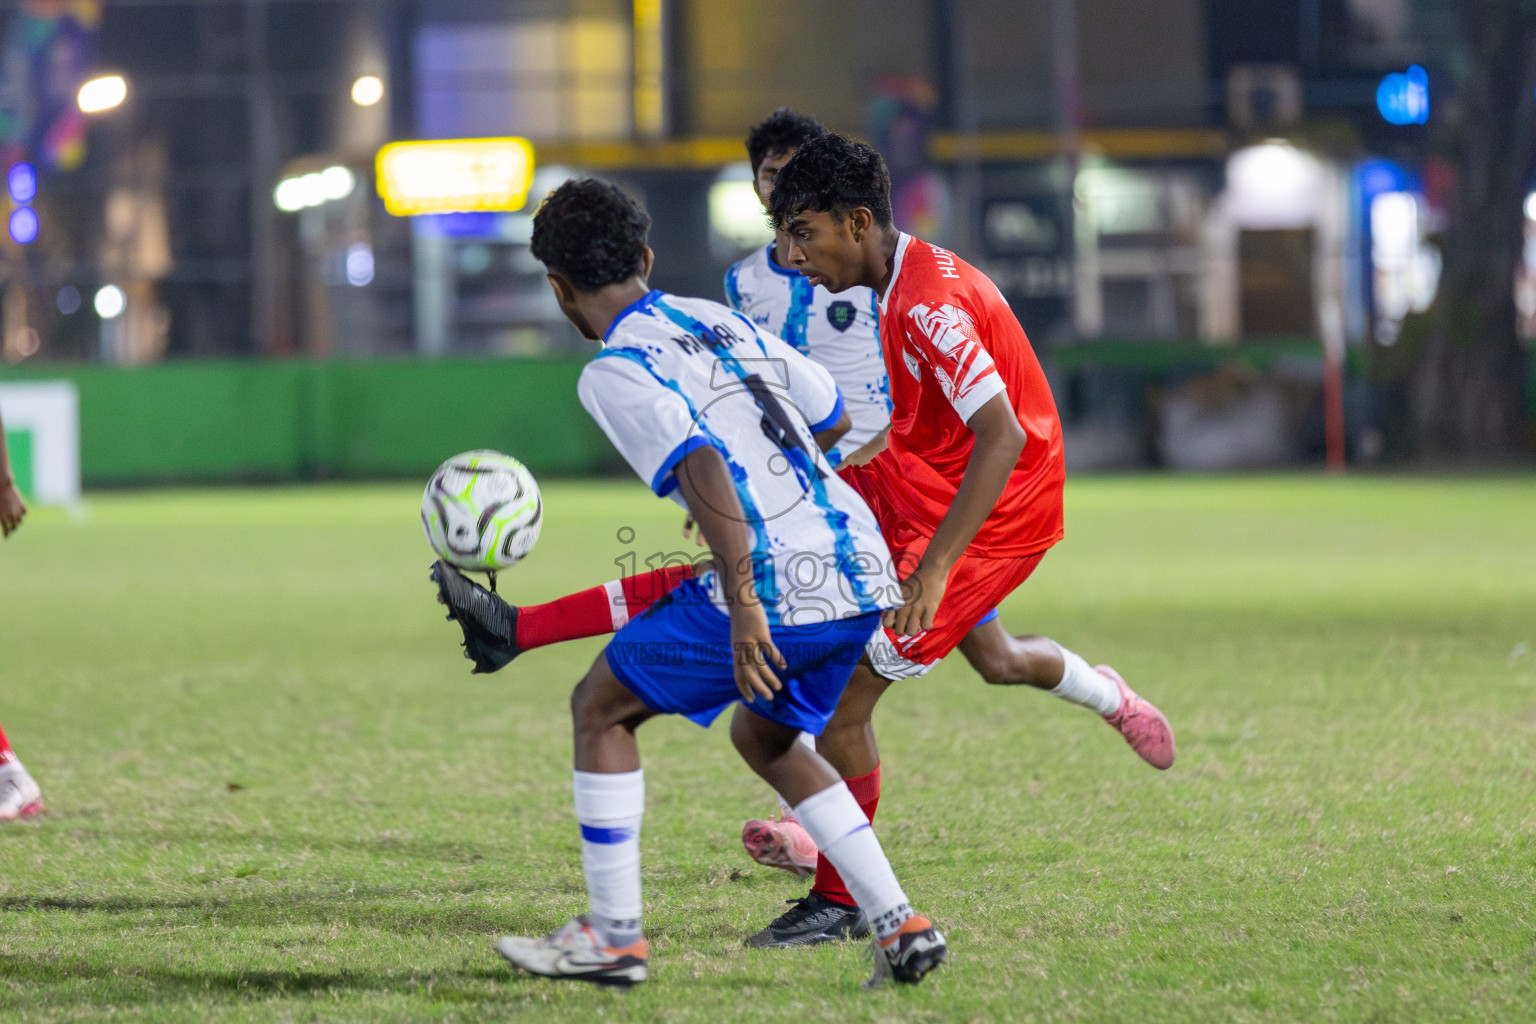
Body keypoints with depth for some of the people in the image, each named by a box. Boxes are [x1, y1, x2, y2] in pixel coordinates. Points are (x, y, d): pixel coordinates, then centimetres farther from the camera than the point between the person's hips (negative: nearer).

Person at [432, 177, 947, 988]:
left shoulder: (614, 372, -5)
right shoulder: (717, 320, 19)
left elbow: (703, 469, -20)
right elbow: (831, 418, 30)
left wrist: (743, 605, -24)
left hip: (777, 584, -8)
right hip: (861, 565, 8)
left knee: (600, 708, 10)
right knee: (765, 739, 28)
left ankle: (614, 936, 11)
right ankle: (899, 928, 16)